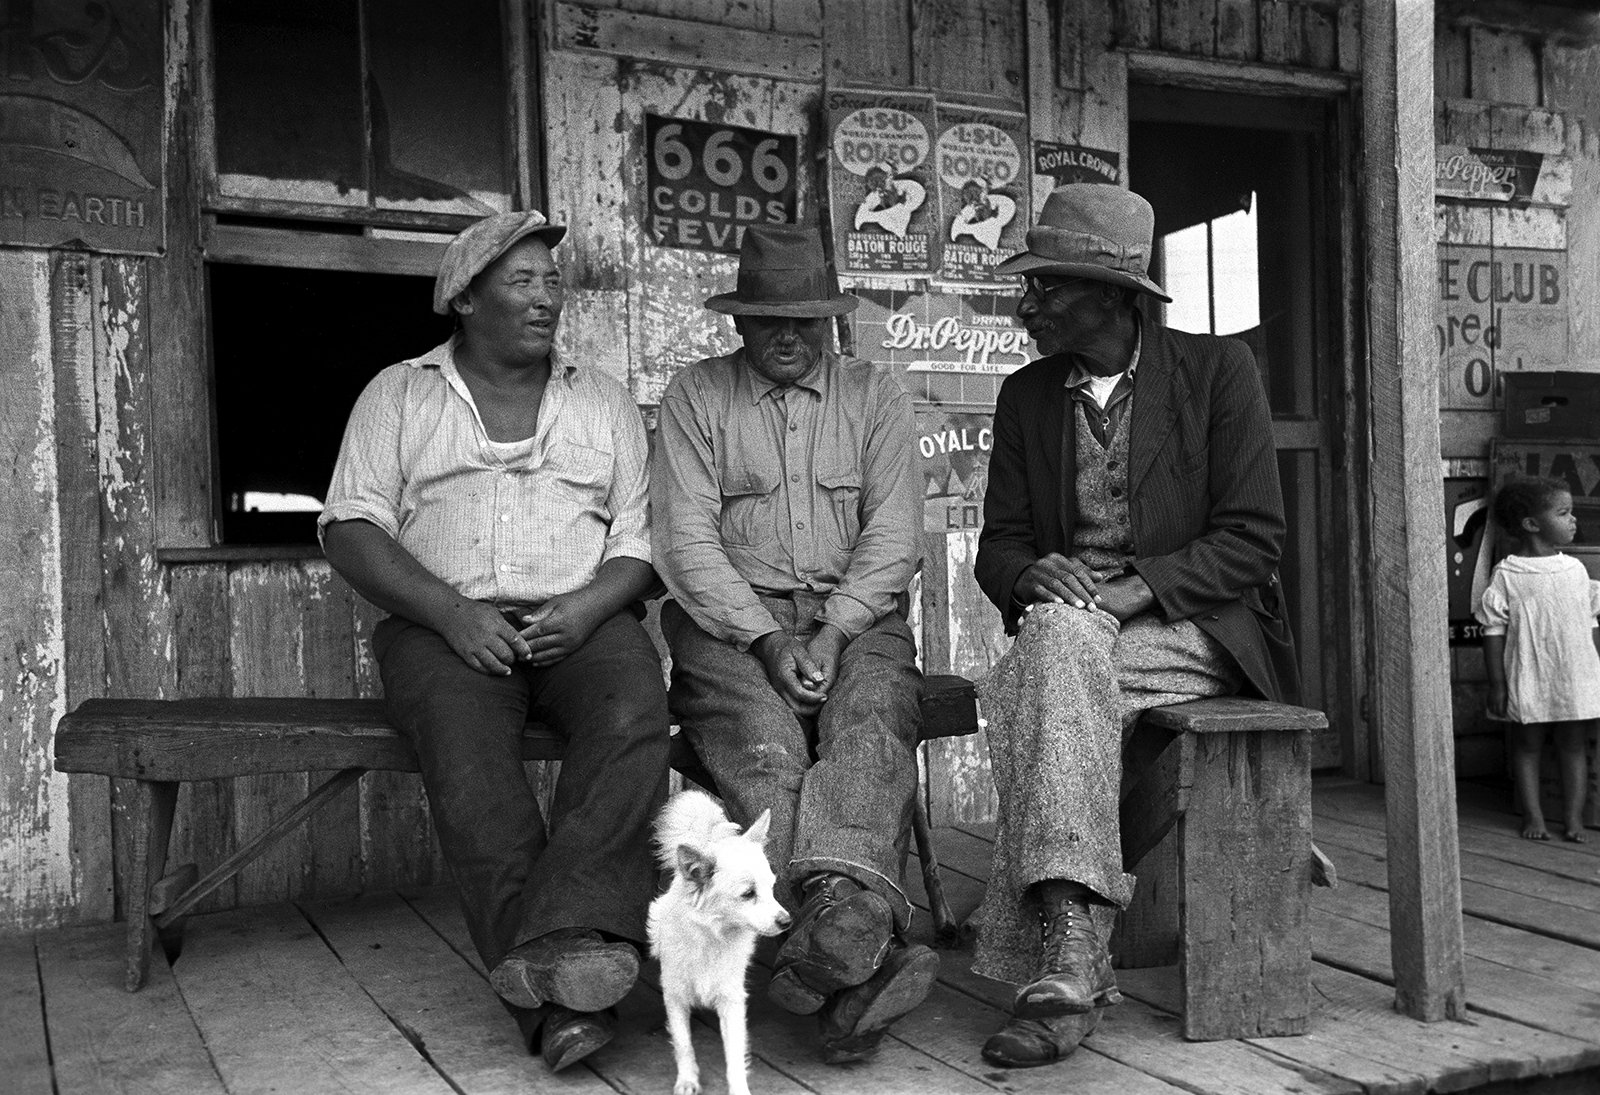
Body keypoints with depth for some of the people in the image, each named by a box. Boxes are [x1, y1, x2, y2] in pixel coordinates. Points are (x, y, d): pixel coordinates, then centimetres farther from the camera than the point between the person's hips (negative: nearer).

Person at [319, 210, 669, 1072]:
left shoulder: (604, 401, 18)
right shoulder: (398, 395, 14)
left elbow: (643, 543, 11)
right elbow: (349, 530, 2)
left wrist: (588, 607, -11)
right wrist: (451, 613, -13)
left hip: (581, 622, 2)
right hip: (446, 626, -1)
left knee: (633, 715, -32)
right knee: (463, 744, -33)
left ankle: (565, 935, -42)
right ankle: (563, 985, -36)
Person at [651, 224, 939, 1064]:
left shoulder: (874, 395, 14)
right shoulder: (695, 395, 10)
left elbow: (894, 533, 4)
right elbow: (686, 539, -1)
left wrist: (832, 633, -12)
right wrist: (767, 640, -13)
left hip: (856, 617, 1)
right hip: (732, 622, -1)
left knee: (870, 726, -31)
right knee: (766, 750, -30)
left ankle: (839, 919, -51)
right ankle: (860, 961, -42)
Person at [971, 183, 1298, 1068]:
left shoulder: (1217, 370, 2)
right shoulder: (1024, 396, 14)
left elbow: (1251, 538, -5)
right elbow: (999, 543, 12)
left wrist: (1134, 588, -19)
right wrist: (1032, 575, -14)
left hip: (1192, 629, -3)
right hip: (1063, 626, 3)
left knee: (1051, 654, -35)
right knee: (1057, 631, -34)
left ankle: (1056, 959, -36)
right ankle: (1071, 956, -37)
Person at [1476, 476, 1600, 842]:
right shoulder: (1506, 575, -8)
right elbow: (1494, 630, -6)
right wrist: (1497, 683, -8)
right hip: (1528, 683, -3)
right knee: (1527, 746, 6)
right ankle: (1533, 816, 16)